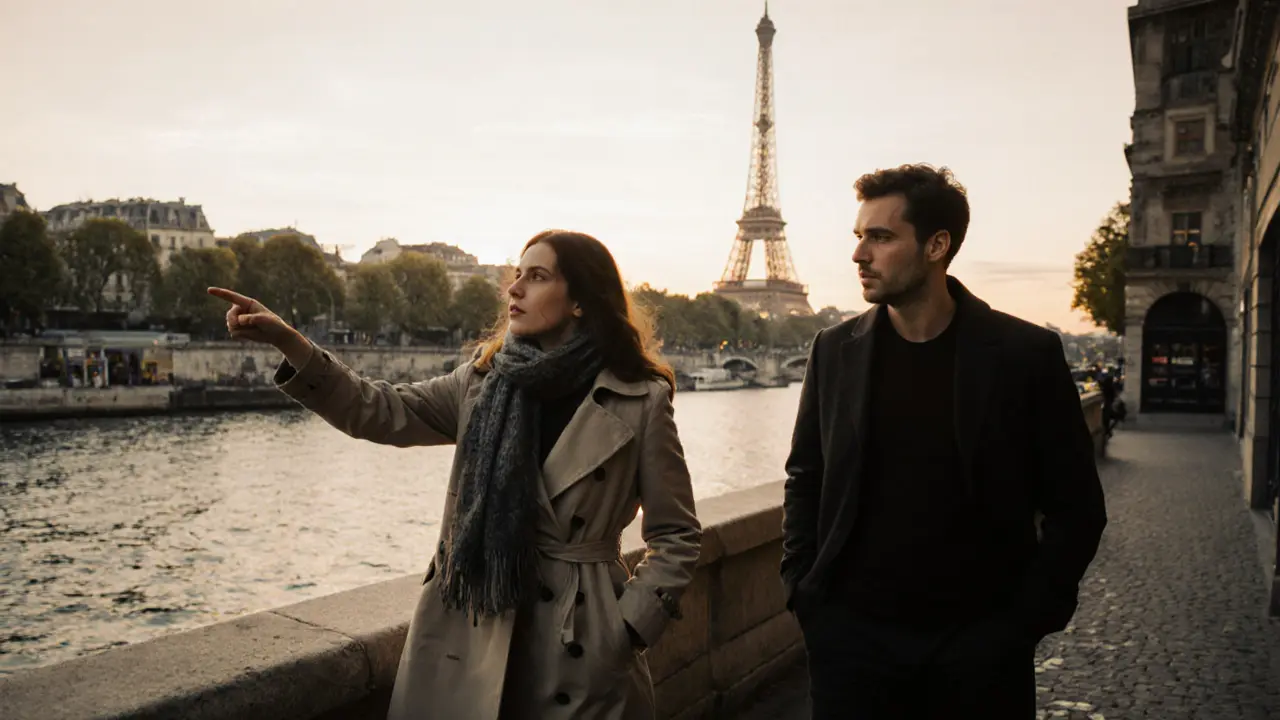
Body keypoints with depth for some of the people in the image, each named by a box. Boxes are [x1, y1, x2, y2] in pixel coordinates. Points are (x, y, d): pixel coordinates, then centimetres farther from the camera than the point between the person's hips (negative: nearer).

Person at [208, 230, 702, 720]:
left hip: (581, 648, -3)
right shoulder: (486, 379, 5)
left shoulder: (640, 402, -8)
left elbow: (676, 535, -3)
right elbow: (384, 413, 0)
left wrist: (629, 627, -10)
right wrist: (288, 342, -10)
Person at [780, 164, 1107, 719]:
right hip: (852, 637, 2)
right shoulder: (835, 351, 0)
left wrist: (1026, 623, -7)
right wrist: (804, 594, 0)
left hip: (980, 644, -1)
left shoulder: (1025, 355, -7)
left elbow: (1076, 507, -2)